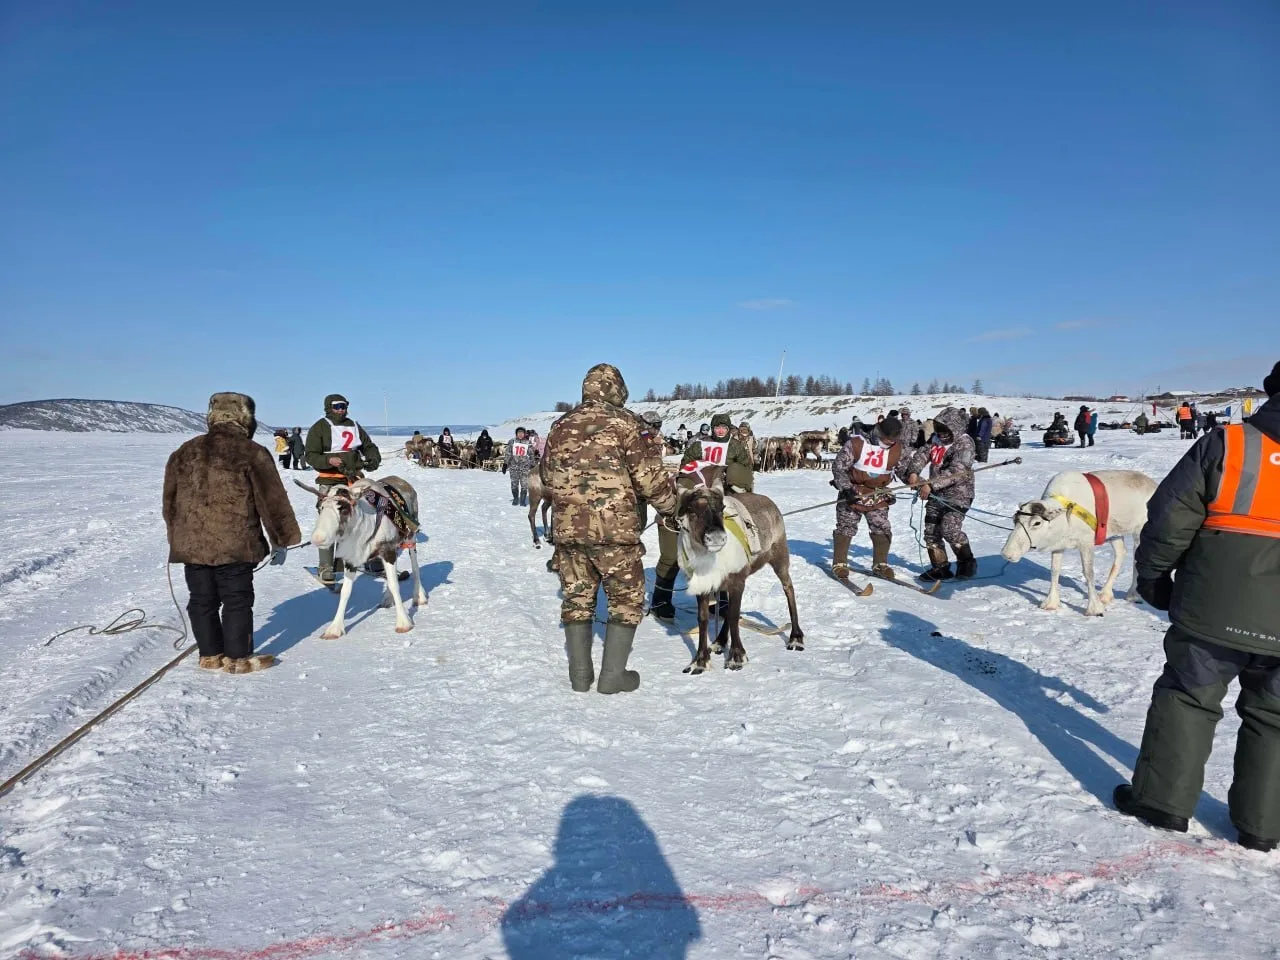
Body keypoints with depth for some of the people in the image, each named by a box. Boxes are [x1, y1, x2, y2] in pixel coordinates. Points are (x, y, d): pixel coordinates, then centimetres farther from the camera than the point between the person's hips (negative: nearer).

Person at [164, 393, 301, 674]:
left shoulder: (184, 453, 12)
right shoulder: (252, 453, -5)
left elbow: (170, 502, 18)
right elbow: (272, 501, -3)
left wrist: (176, 537, 27)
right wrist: (280, 540, 5)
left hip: (191, 544, 5)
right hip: (233, 545, -5)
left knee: (202, 601, 14)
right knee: (237, 601, 4)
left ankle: (210, 655, 23)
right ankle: (237, 658, 9)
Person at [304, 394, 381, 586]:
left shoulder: (354, 426, 15)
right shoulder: (319, 428, -1)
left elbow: (369, 446, 20)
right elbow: (311, 456, -6)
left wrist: (374, 459, -1)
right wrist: (328, 460, -25)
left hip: (355, 480, 5)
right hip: (330, 482, -5)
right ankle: (325, 568, 3)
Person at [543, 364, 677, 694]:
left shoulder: (561, 426, 11)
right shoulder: (624, 423, -5)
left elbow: (548, 477, 18)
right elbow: (650, 477, -7)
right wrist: (671, 507, 8)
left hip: (568, 528, 5)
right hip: (615, 528, -5)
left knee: (577, 597, 16)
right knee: (627, 598, 9)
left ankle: (580, 674, 21)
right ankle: (613, 675, 10)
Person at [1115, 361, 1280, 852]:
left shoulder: (1227, 444, -7)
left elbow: (1168, 518, -8)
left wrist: (1153, 575, 5)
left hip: (1214, 609, -2)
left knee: (1188, 697, 12)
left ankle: (1163, 798, 17)